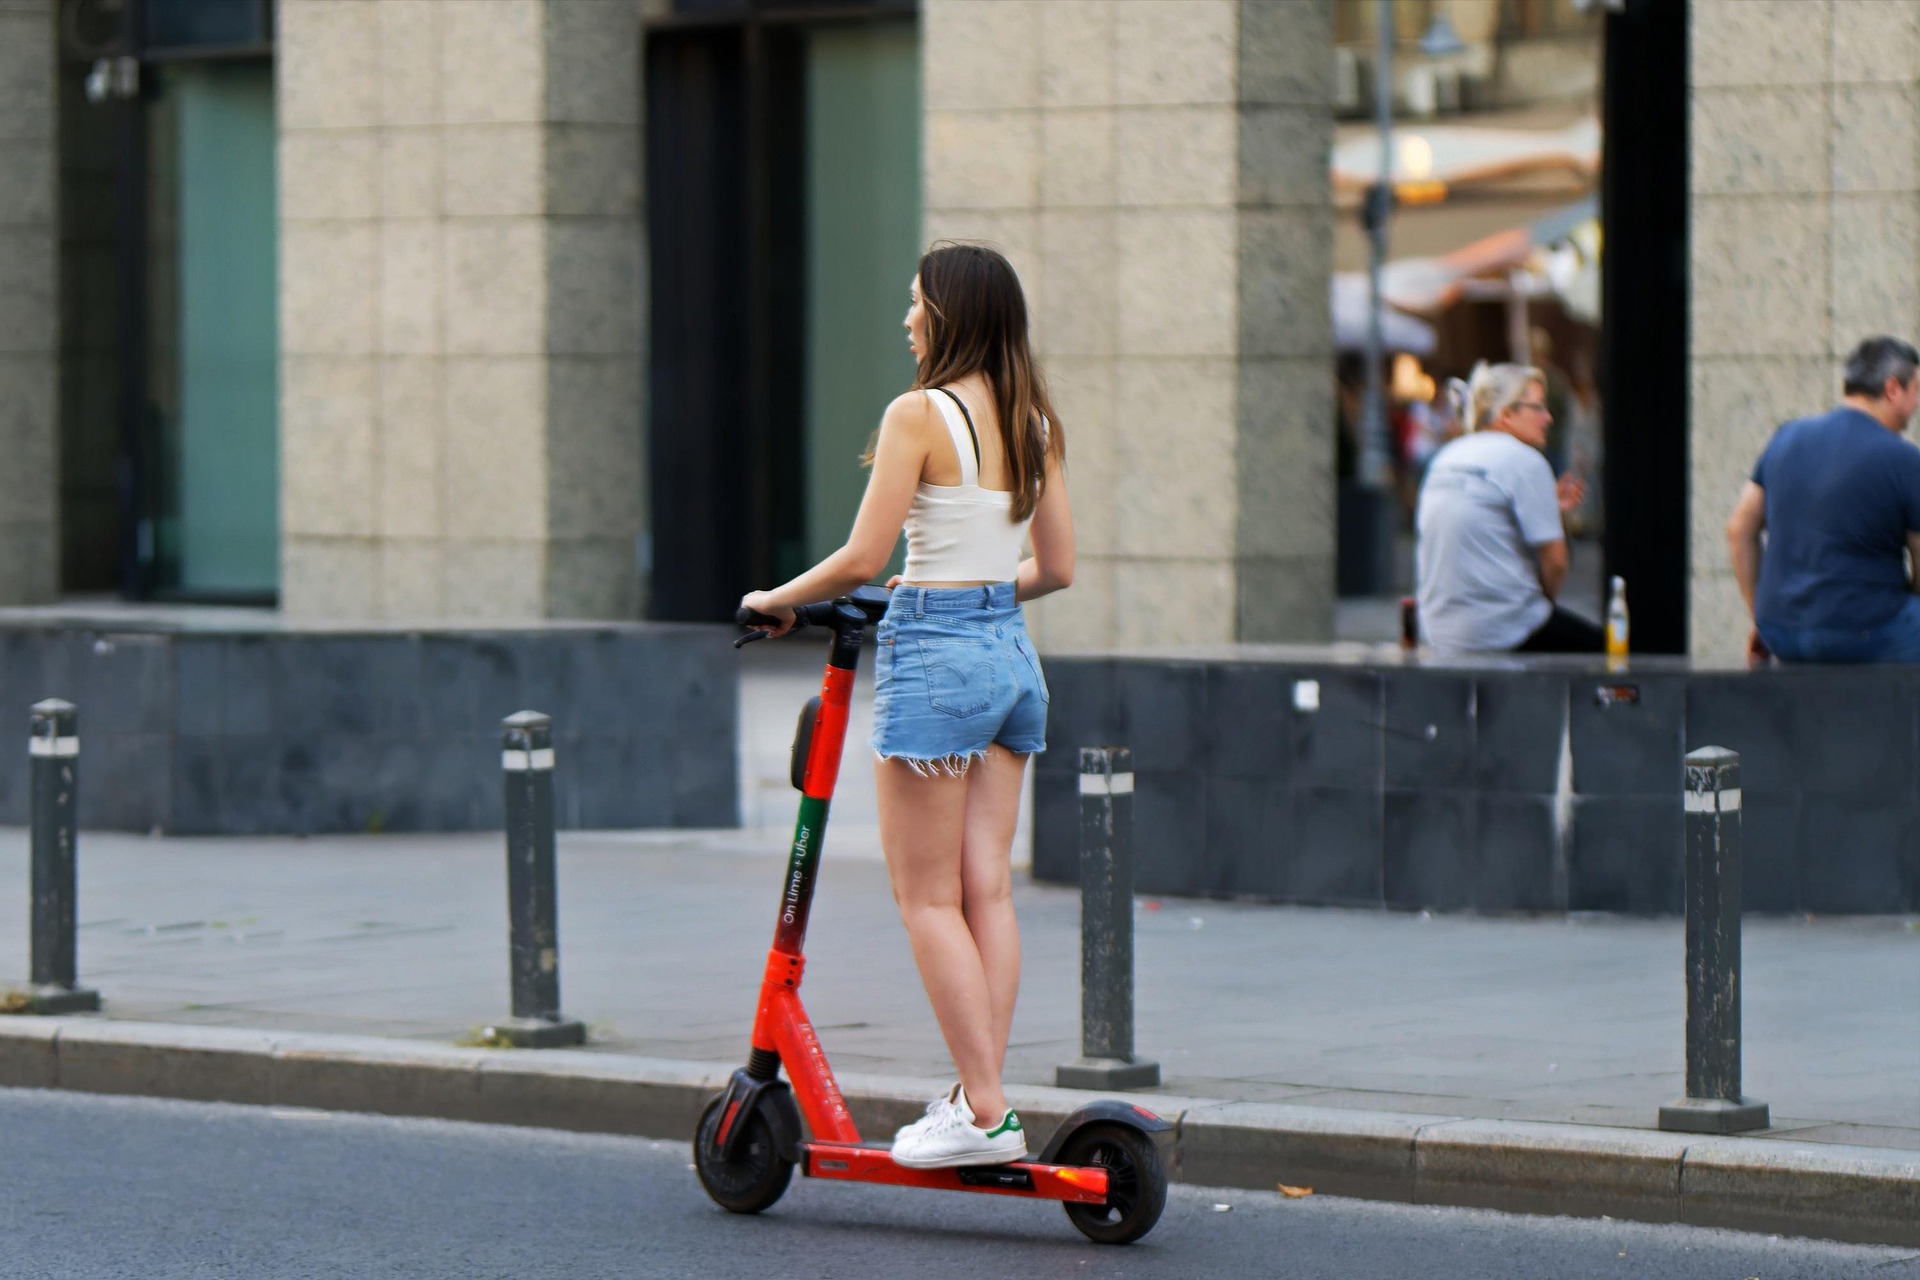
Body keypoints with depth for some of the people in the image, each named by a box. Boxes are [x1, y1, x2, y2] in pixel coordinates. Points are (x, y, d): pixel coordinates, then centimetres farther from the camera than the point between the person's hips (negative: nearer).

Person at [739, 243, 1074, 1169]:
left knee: (928, 897, -1)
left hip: (934, 654, -7)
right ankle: (984, 1097, 6)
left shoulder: (921, 414, -12)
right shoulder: (1034, 422, 8)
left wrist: (776, 600, 2)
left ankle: (983, 1110, -5)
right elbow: (1056, 566, 13)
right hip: (1013, 655, 7)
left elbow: (862, 559, -14)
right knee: (987, 887, 8)